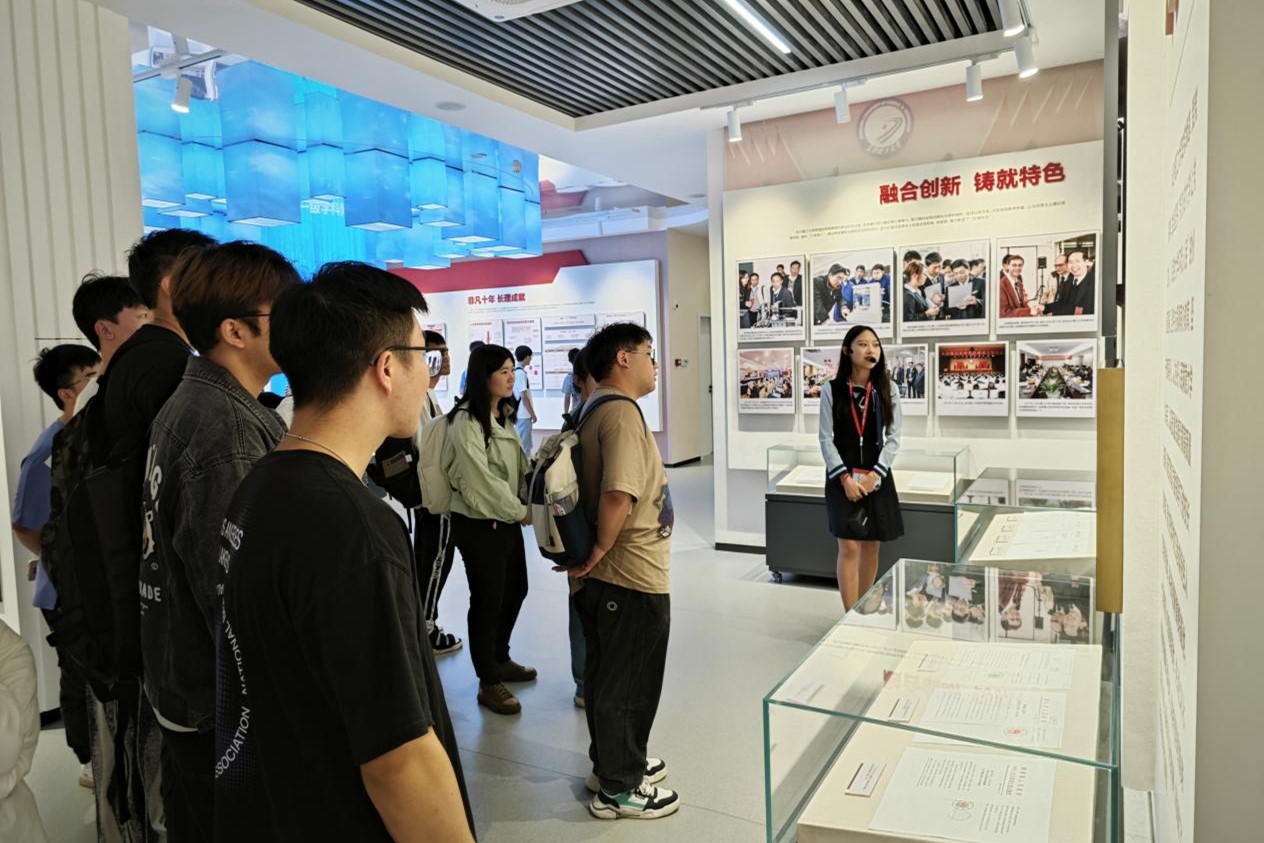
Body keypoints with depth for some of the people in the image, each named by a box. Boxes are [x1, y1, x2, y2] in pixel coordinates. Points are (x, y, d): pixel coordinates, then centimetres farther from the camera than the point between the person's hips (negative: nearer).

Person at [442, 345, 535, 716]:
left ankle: (500, 660, 39)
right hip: (479, 524, -9)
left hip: (508, 519, 9)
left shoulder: (504, 415, 10)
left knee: (515, 590, 18)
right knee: (487, 600, 2)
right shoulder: (466, 421, -19)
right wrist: (523, 512, -14)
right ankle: (488, 683, 18)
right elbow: (482, 481, -21)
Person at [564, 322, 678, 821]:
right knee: (629, 682, 7)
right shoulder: (621, 412, -21)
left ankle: (612, 763, 40)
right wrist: (600, 551, -19)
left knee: (608, 675, 22)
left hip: (610, 575, 10)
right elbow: (618, 495, -33)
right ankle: (619, 788, 23)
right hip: (633, 576, -10)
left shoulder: (596, 408, 10)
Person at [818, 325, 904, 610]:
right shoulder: (831, 391, -4)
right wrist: (845, 478, -13)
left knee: (871, 547, 9)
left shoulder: (887, 391, 1)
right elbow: (825, 439, -5)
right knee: (849, 547, -6)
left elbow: (893, 438, 0)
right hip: (842, 477, -2)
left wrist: (875, 474, -11)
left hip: (877, 477, 2)